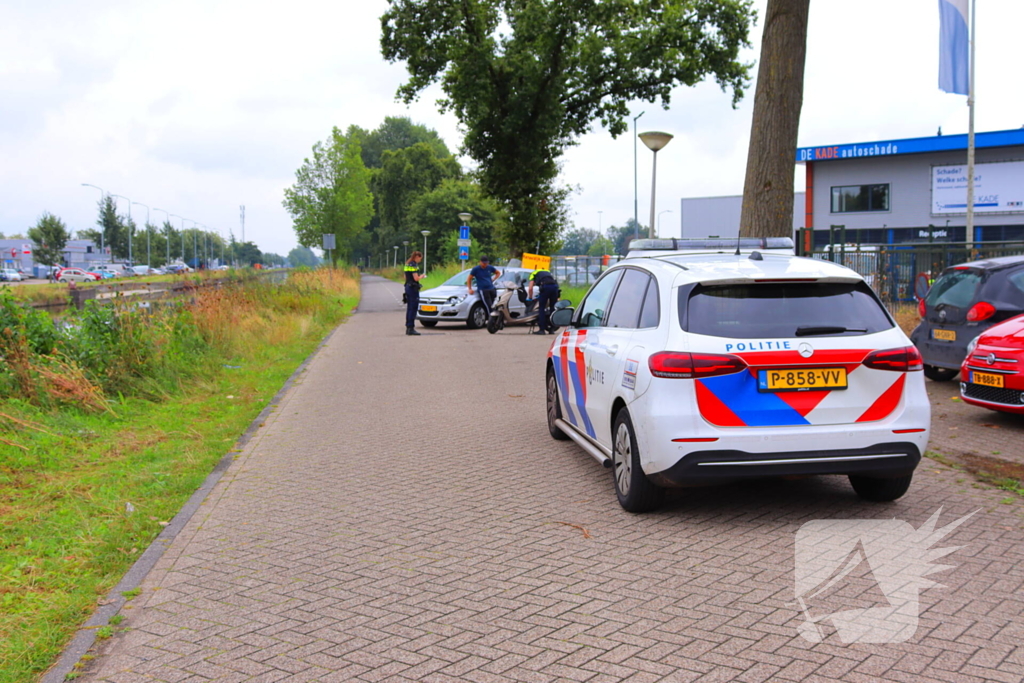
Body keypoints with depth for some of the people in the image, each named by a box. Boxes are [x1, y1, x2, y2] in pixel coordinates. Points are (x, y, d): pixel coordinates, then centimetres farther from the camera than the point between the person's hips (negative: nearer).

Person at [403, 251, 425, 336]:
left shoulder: (407, 264, 14)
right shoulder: (414, 265, -14)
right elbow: (416, 278, -20)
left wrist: (419, 276, 15)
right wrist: (421, 276, 0)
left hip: (408, 287, 10)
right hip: (413, 288, -10)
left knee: (409, 308, 13)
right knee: (413, 308, -8)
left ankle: (408, 328, 16)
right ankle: (411, 328, -10)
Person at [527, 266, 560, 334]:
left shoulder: (533, 274, 25)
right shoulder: (548, 272, 40)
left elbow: (530, 288, 13)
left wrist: (530, 299, 25)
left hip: (545, 287, -5)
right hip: (555, 286, 5)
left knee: (542, 308, 4)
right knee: (552, 308, 14)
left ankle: (542, 329, 0)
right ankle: (552, 329, 16)